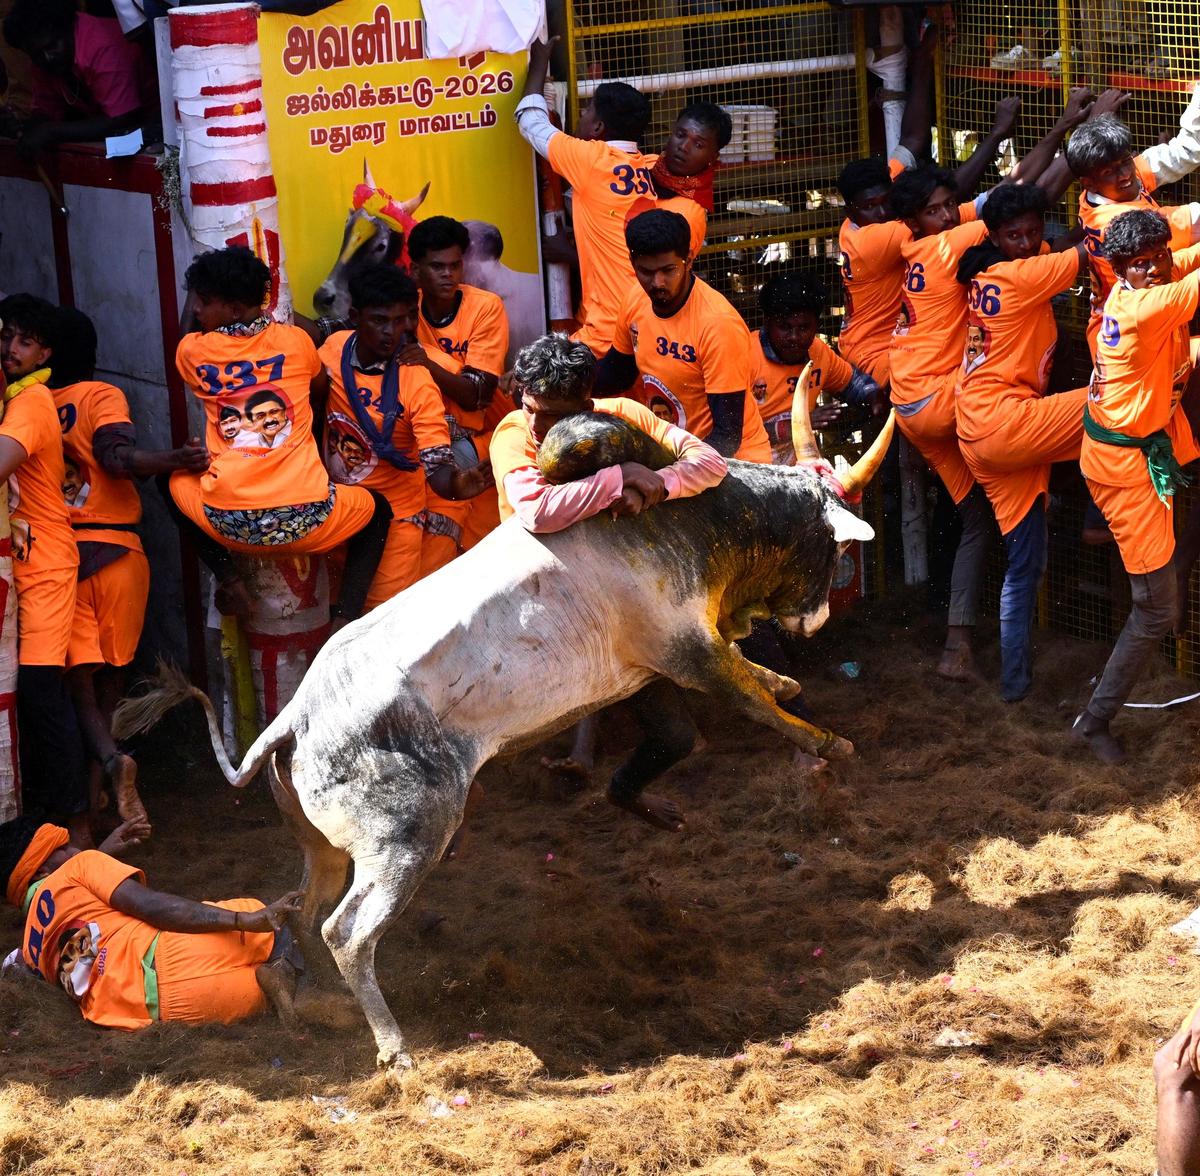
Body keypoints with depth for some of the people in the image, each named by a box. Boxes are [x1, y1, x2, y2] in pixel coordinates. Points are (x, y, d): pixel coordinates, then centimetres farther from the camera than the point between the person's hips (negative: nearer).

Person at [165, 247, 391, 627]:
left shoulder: (192, 350, 3)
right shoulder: (295, 340, 5)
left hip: (229, 524, 0)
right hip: (306, 522, 0)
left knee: (170, 478, 32)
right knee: (378, 509, 32)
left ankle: (229, 577, 13)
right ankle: (344, 617, 9)